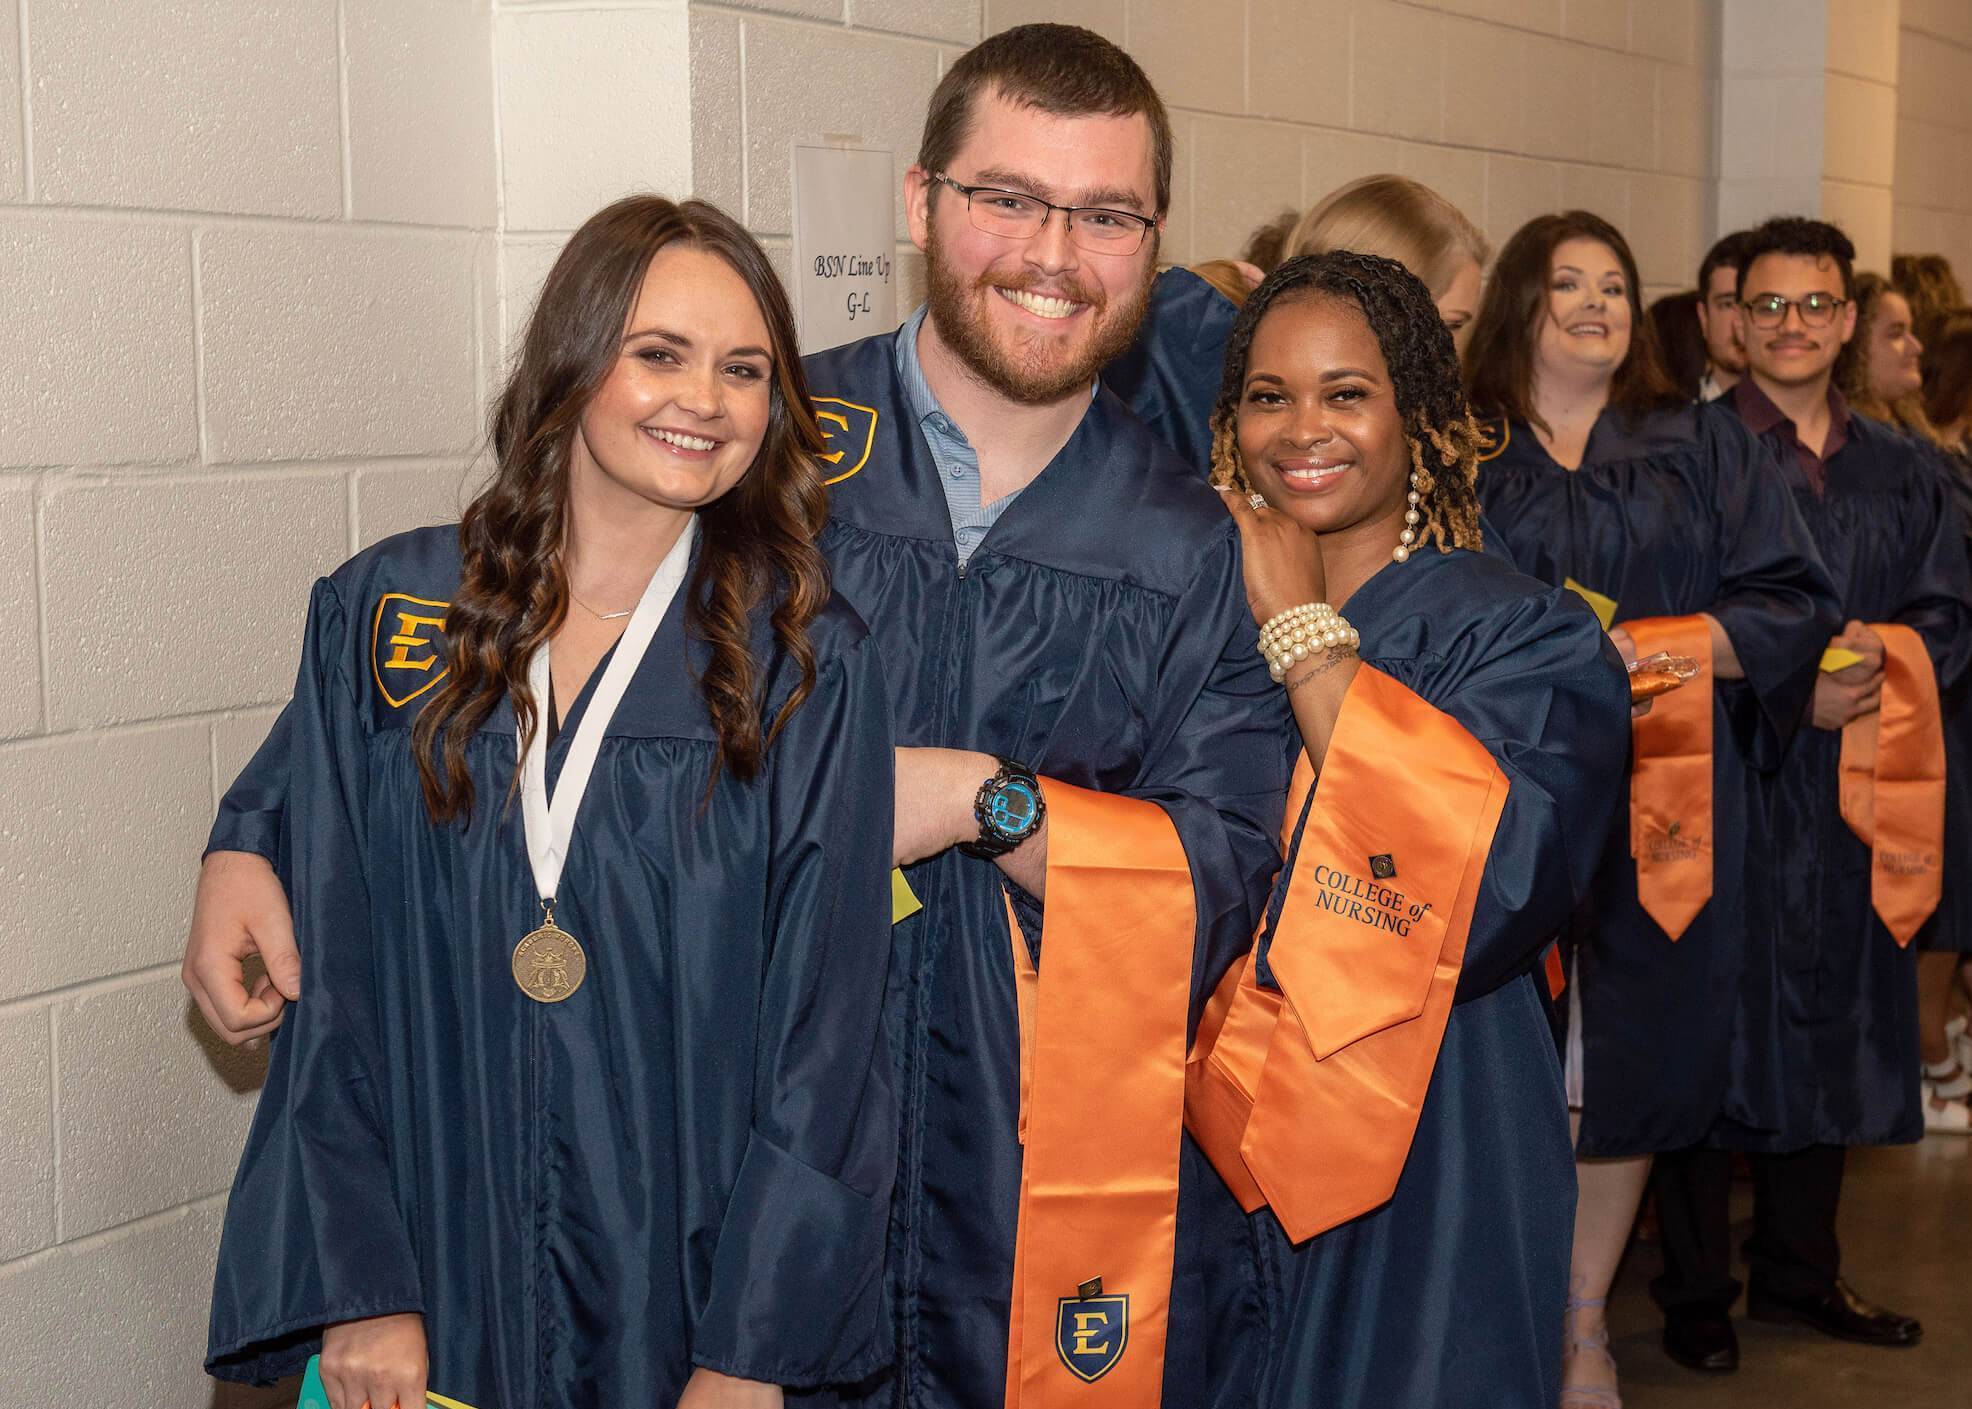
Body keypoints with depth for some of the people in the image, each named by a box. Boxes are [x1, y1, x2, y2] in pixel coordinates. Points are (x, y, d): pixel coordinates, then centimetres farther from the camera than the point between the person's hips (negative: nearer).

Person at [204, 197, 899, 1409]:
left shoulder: (811, 666, -4)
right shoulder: (379, 615, 0)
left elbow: (824, 1021, -7)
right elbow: (328, 974, -1)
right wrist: (355, 1287, -7)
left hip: (685, 1283, -1)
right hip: (435, 1278, 1)